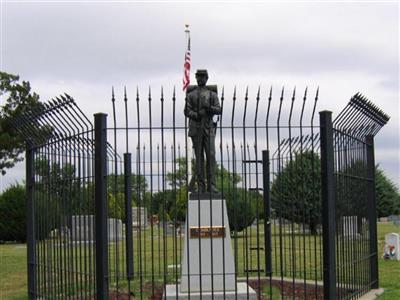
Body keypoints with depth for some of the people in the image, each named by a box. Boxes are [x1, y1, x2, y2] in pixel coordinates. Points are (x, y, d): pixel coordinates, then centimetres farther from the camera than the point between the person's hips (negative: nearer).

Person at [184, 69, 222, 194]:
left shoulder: (212, 94, 10)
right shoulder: (191, 95, 10)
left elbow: (219, 110, 1)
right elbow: (187, 111, 1)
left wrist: (209, 108, -18)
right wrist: (197, 115, -18)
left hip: (209, 128, 0)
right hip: (195, 128, 0)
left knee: (211, 155, -10)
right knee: (199, 156, 1)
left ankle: (211, 185, -8)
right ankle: (201, 186, 3)